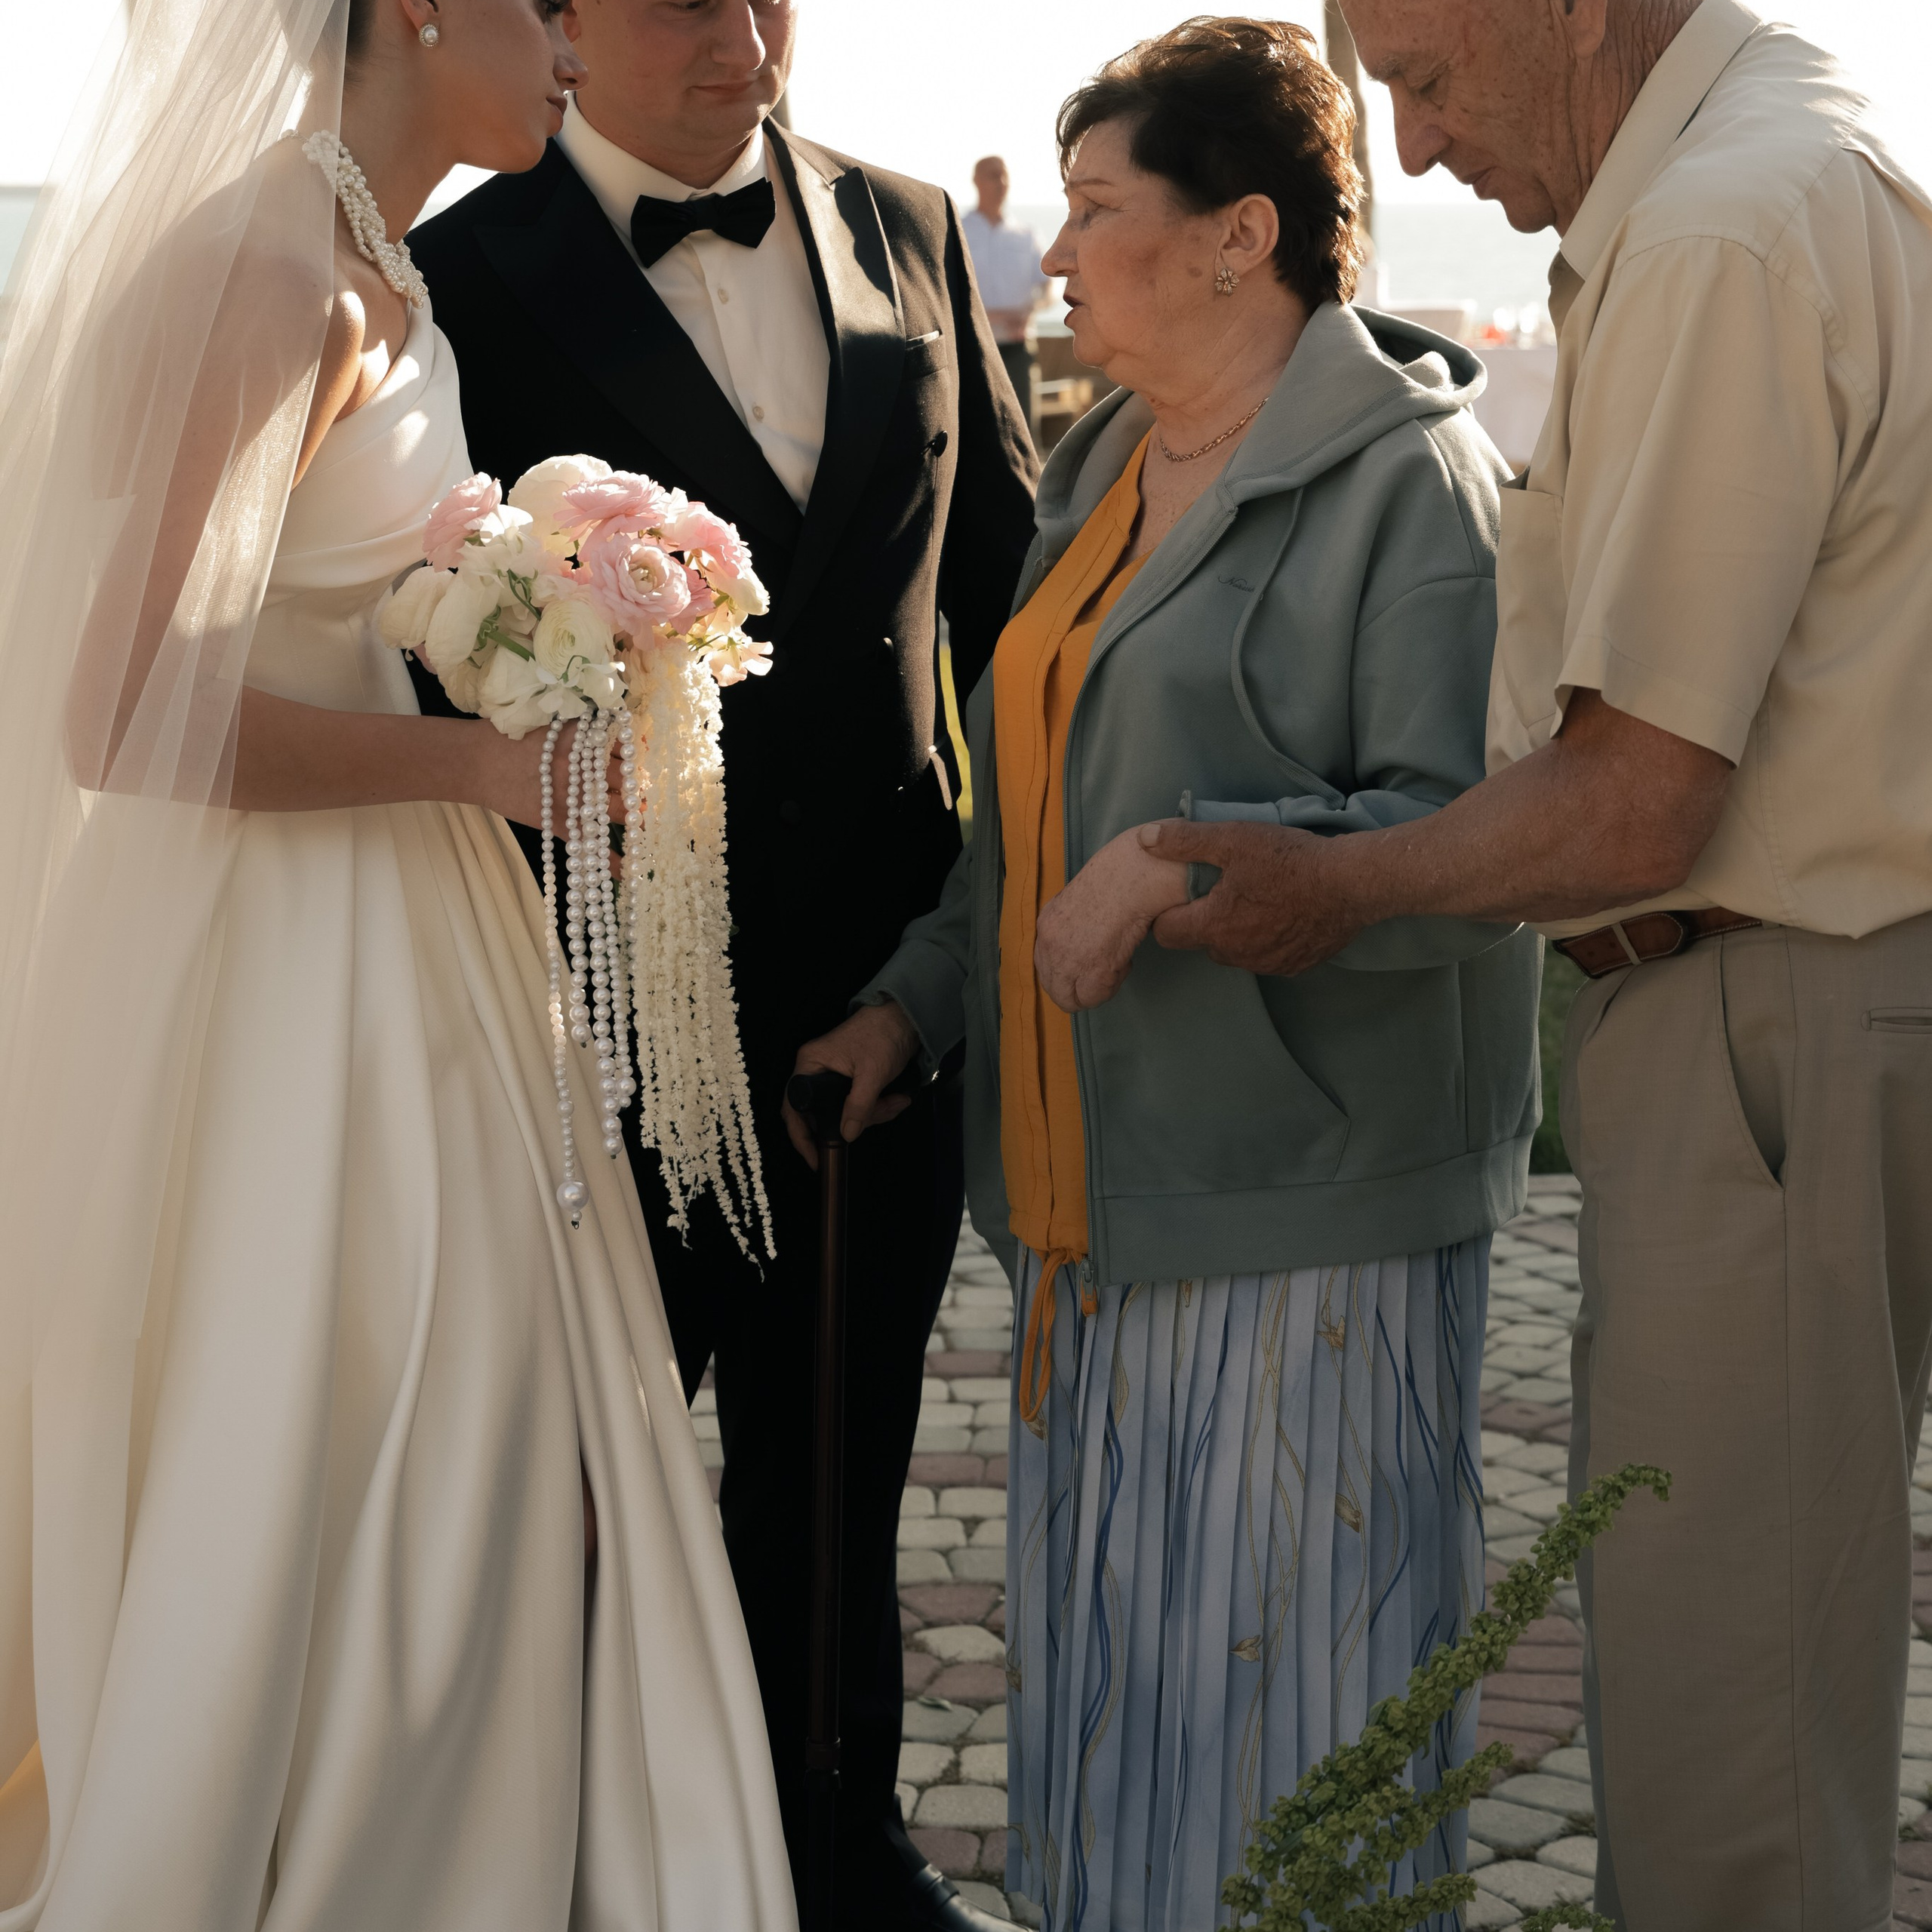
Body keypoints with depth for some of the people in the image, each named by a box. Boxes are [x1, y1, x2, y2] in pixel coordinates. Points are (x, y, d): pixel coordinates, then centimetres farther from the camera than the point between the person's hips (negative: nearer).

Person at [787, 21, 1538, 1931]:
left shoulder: (1408, 479, -10)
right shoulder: (1101, 473, 16)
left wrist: (1179, 866, -22)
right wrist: (916, 1000, 13)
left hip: (1302, 1209, -8)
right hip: (1100, 1201, 8)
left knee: (1278, 1685, 1)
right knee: (1108, 1666, 15)